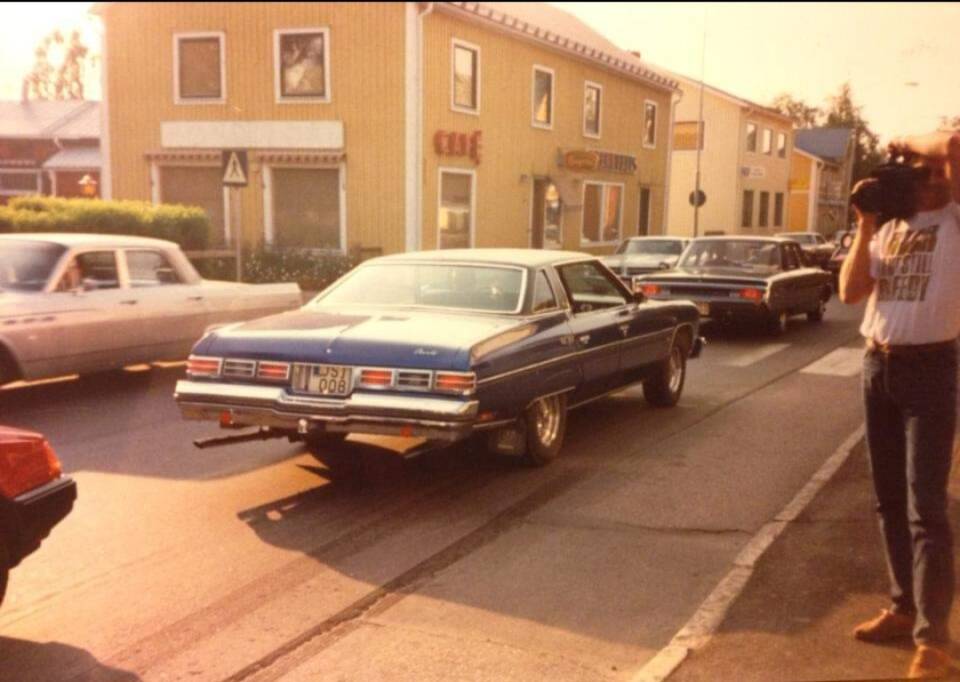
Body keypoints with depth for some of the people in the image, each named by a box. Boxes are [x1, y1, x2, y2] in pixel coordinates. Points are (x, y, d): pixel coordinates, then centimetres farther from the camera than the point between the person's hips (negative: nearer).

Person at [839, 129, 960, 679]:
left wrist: (908, 142, -4)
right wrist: (866, 227, -1)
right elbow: (851, 292, 6)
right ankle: (904, 607, 26)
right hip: (879, 365, 7)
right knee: (891, 500, 13)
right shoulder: (889, 228, 14)